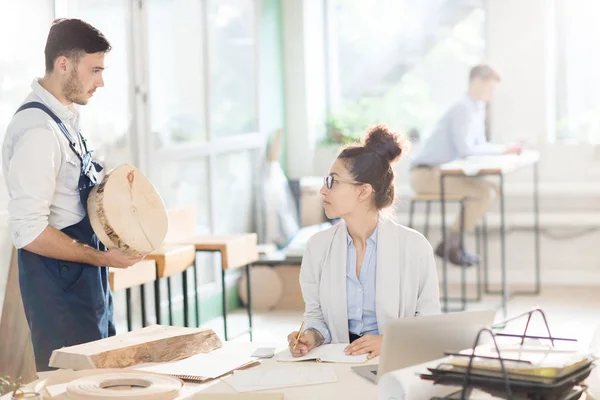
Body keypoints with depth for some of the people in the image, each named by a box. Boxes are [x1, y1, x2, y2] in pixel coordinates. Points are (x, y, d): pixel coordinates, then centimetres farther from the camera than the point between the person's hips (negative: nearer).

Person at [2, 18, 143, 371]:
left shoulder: (66, 117, 8)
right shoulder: (38, 130, -22)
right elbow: (28, 231, -25)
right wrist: (101, 258, -21)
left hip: (87, 278, 10)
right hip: (60, 284, -10)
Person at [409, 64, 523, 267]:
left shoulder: (477, 109, 14)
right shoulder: (463, 109, -17)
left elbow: (479, 146, 16)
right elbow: (465, 148, -26)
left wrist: (506, 148, -1)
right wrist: (502, 149, -18)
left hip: (438, 173, 10)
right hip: (426, 174, -10)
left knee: (492, 190, 7)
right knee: (486, 193, -19)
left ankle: (452, 242, 5)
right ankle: (451, 245, -8)